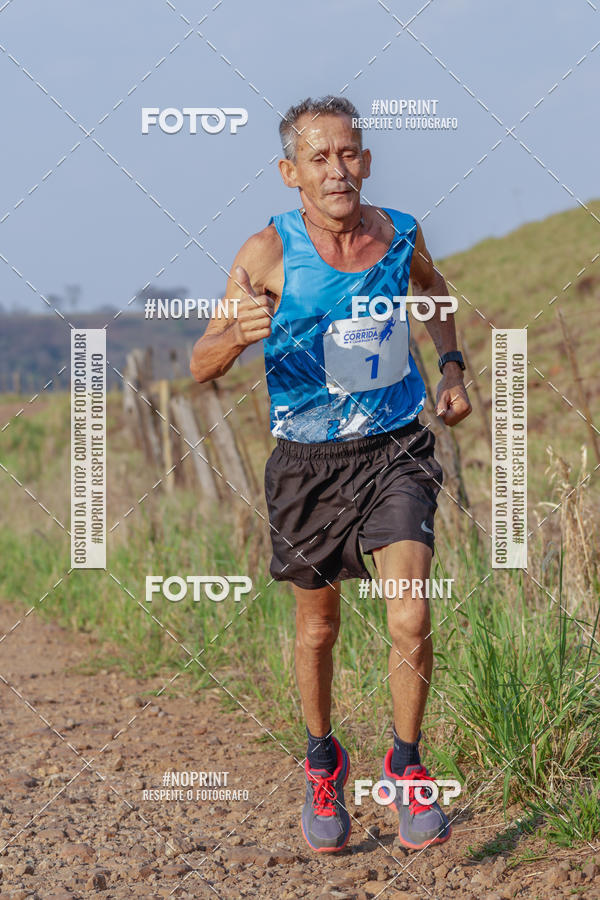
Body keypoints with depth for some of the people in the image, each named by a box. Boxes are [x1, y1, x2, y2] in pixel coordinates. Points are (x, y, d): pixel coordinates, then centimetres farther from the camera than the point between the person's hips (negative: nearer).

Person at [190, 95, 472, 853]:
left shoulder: (400, 235, -4)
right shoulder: (270, 253, -13)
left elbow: (432, 289, 22)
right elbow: (201, 366, -13)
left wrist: (451, 366, 9)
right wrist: (240, 334, -34)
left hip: (396, 451, 1)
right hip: (307, 462, -1)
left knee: (410, 621, -14)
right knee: (317, 630, 14)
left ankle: (405, 766, 9)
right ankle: (323, 763, 39)